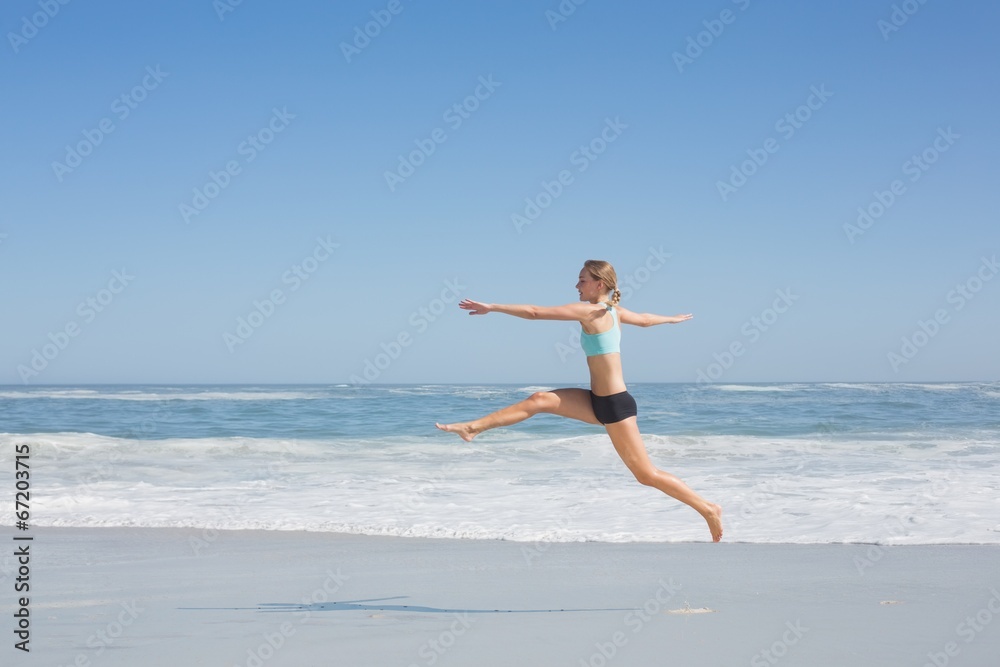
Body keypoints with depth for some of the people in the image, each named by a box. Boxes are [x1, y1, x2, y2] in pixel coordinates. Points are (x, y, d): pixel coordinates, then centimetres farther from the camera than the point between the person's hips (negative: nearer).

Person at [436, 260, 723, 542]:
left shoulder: (589, 311, -15)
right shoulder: (613, 312, 9)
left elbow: (535, 312, -16)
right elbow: (645, 319, 29)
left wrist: (491, 307, -10)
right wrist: (673, 318, 50)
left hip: (616, 405, -9)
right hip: (600, 402, 9)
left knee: (647, 474, -4)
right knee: (541, 400, 2)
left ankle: (709, 510, 5)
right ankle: (475, 427, 6)